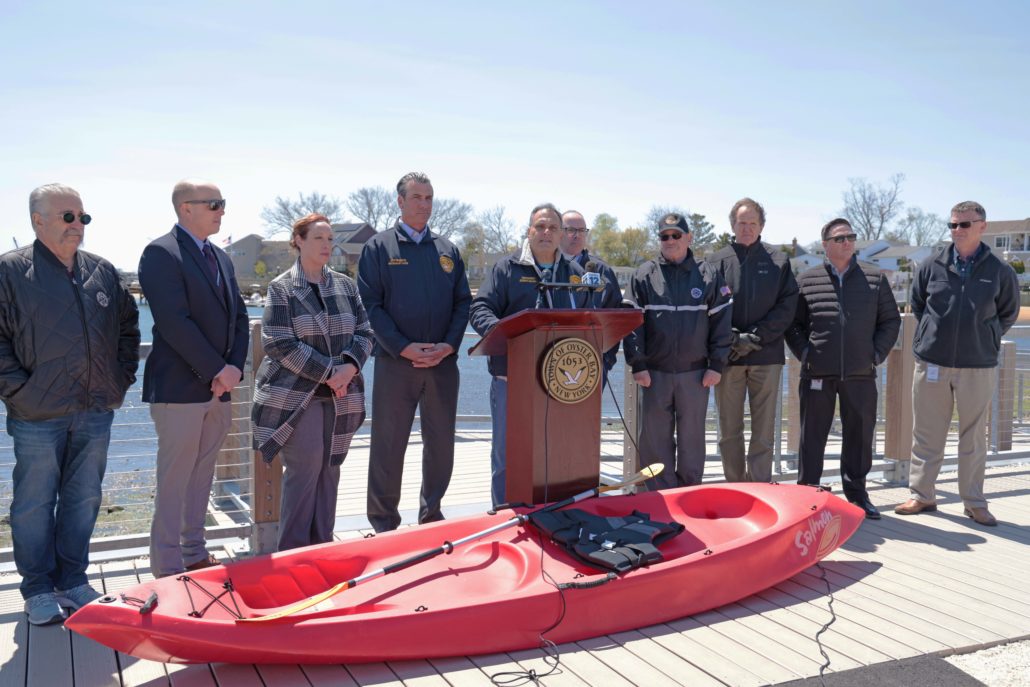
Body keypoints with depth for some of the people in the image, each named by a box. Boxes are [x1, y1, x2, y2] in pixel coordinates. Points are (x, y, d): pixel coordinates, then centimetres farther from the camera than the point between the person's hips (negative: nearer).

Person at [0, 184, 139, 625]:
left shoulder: (102, 272, 10)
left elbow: (128, 325, 20)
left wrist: (123, 377, 12)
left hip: (96, 411, 5)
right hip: (38, 415, -4)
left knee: (83, 500, 12)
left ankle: (72, 580, 27)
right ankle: (38, 589, 20)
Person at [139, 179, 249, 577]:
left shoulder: (220, 257, 16)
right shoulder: (162, 253, -9)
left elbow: (239, 316, 13)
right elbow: (174, 322, -18)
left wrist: (234, 367, -2)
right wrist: (218, 370, -17)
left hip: (218, 388, 8)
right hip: (179, 388, -7)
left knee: (201, 475, 14)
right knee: (174, 480, 0)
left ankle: (194, 554, 25)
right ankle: (168, 567, 10)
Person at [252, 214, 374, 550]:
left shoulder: (345, 284, 11)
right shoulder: (282, 288, -3)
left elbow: (364, 332, 9)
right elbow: (279, 344, -10)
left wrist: (350, 365, -11)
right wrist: (328, 372, -15)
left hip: (340, 395, 5)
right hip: (296, 395, -5)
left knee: (329, 470, 9)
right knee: (304, 469, -7)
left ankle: (323, 546, 20)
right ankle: (292, 552, 6)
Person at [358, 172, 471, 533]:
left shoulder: (447, 250, 13)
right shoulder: (379, 247, 2)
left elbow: (463, 302, 10)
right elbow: (371, 304, -5)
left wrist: (448, 345, -6)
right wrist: (403, 347, -14)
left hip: (443, 363, 4)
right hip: (395, 364, -3)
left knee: (441, 443, 10)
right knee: (388, 445, 3)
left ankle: (431, 514, 26)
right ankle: (383, 523, 16)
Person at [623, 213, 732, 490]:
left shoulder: (708, 275, 4)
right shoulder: (644, 275, 4)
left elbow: (721, 321, 4)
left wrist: (716, 365, -2)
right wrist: (638, 365, -5)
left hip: (695, 373, 0)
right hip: (655, 373, 0)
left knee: (692, 439, 8)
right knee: (655, 440, 4)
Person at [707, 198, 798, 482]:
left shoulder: (778, 261, 7)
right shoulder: (717, 261, 5)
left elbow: (787, 307, 1)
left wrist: (755, 337, -9)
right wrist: (731, 337, -12)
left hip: (766, 356, 0)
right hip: (727, 357, 0)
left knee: (764, 431, 3)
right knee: (729, 430, 6)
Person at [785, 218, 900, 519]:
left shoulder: (875, 278, 8)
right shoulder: (807, 280, 5)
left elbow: (891, 320, 13)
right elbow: (792, 322, 10)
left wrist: (877, 353, 3)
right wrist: (804, 353, -1)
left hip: (860, 374, 1)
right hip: (817, 374, -1)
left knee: (860, 434, 8)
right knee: (812, 434, 3)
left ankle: (856, 492, 23)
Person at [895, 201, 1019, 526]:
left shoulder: (999, 271, 1)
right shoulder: (931, 266, 2)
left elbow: (1008, 313, 14)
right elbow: (917, 305, 16)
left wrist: (986, 339, 8)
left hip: (978, 367, -1)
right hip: (931, 363, 1)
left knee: (973, 438, 8)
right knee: (926, 435, 6)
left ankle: (974, 502, 19)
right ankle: (922, 495, 18)